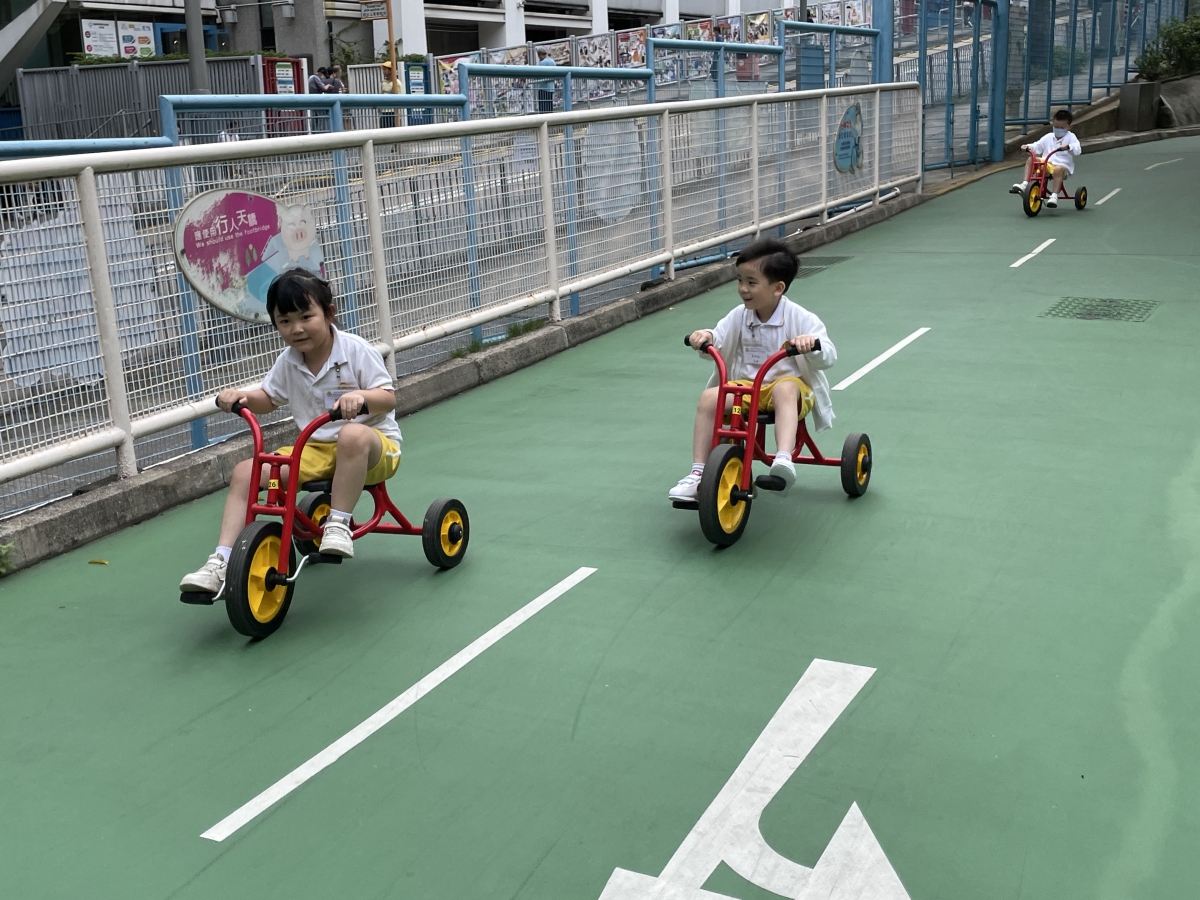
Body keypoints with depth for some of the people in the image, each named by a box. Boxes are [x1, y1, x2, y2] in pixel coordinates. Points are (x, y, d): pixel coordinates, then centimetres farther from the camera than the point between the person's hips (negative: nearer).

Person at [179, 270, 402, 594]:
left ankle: (339, 524, -30)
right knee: (246, 471, -11)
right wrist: (241, 396, -3)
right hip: (318, 449, 6)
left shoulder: (356, 350, -11)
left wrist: (360, 397, -39)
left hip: (372, 446, -5)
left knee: (352, 435, -43)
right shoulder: (288, 362, 5)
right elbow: (268, 399, 20)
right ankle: (221, 562, -13)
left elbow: (388, 397, -16)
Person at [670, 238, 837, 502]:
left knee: (784, 390, -39)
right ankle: (697, 473, -21)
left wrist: (811, 343, -36)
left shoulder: (800, 319, -9)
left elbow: (828, 356, -13)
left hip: (789, 383, -4)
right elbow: (718, 341, 6)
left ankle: (784, 459, -55)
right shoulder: (740, 316, 3)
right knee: (710, 397, -23)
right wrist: (705, 337, -19)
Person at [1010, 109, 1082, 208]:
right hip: (1045, 163, 5)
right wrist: (1028, 146, -3)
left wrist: (1068, 147, -32)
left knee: (1058, 170, -41)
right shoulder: (1048, 137, 18)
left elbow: (1077, 150, -11)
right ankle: (1024, 184, -23)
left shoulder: (1071, 137, 4)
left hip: (1062, 165, -5)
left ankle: (1054, 196, -42)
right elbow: (1037, 146, 19)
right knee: (1030, 160, -15)